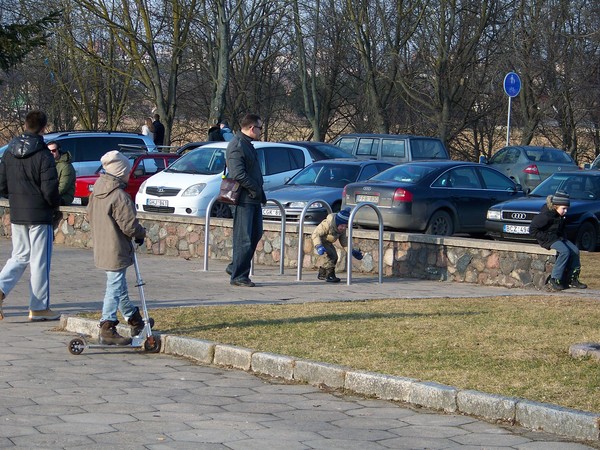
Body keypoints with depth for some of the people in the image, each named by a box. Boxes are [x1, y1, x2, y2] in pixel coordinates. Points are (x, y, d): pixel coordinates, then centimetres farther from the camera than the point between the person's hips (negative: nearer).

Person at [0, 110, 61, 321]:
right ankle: (39, 308, 10)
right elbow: (50, 190, -18)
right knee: (39, 262, 4)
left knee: (19, 256, 18)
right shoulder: (43, 155, -15)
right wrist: (55, 204, 2)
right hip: (40, 216, -5)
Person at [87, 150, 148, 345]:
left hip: (101, 247, 9)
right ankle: (107, 330, -4)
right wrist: (141, 233, -1)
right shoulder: (119, 196, -22)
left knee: (119, 287, 19)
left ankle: (135, 320, 34)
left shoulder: (96, 192, 6)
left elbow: (91, 215, 16)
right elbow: (129, 226, -21)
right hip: (116, 250, -9)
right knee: (115, 288, -4)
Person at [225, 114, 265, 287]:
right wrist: (255, 189, -15)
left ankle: (235, 267, 24)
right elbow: (238, 174, -22)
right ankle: (238, 276, -2)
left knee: (256, 234, 14)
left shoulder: (247, 145, 18)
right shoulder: (236, 146, -14)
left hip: (254, 200, 10)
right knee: (243, 239, -7)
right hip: (244, 199, -10)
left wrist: (260, 194, 15)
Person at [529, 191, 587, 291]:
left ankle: (572, 279, -1)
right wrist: (549, 238, -21)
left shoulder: (560, 215, 6)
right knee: (565, 251, -29)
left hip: (557, 238, 9)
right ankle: (553, 281, -27)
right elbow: (532, 229, -22)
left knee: (575, 250, -10)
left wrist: (562, 237, 5)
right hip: (547, 240, -9)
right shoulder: (546, 215, -21)